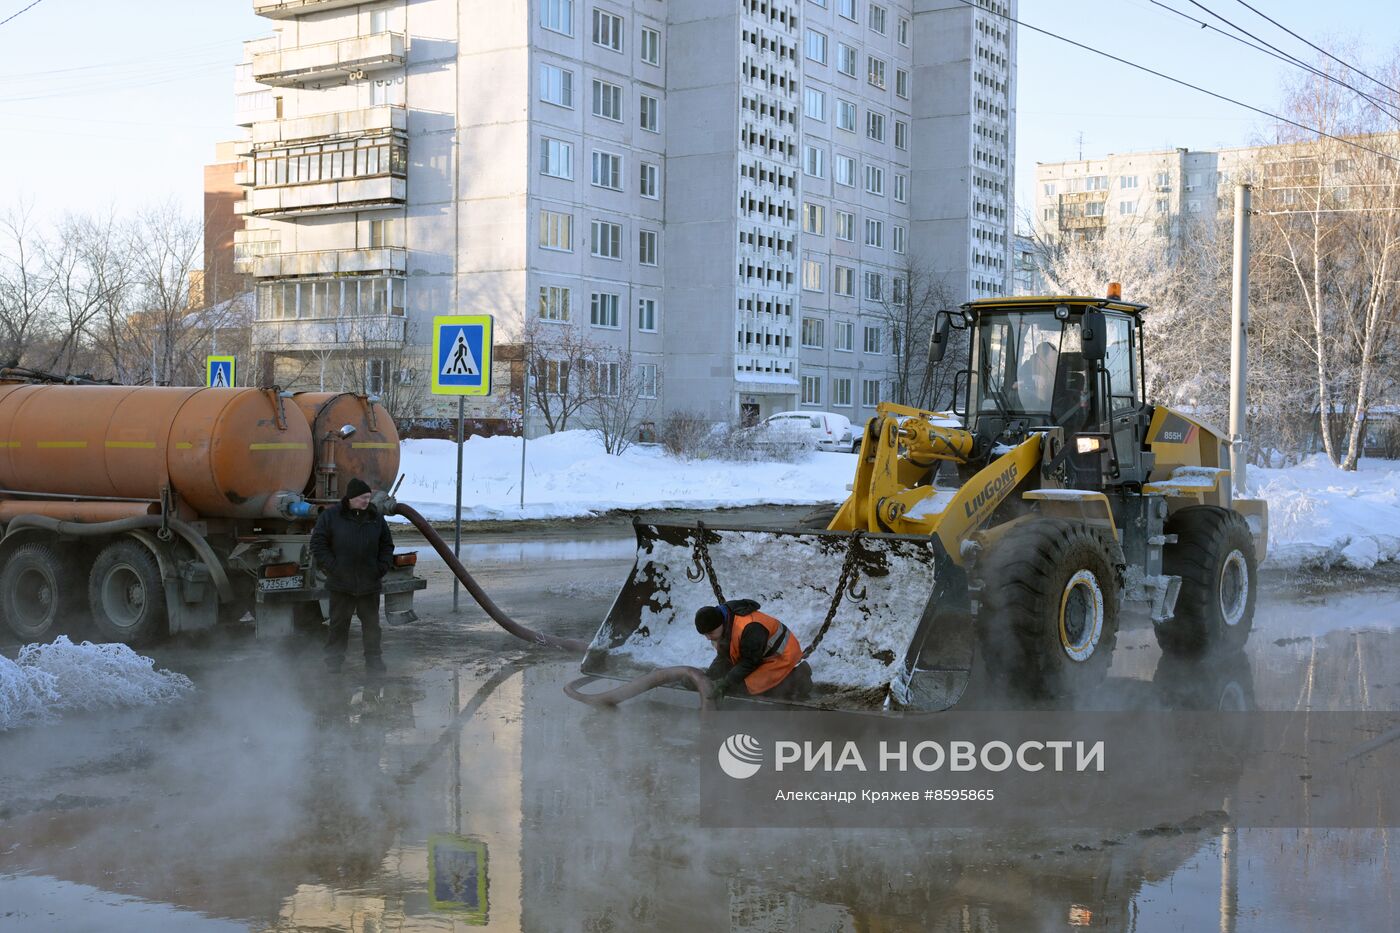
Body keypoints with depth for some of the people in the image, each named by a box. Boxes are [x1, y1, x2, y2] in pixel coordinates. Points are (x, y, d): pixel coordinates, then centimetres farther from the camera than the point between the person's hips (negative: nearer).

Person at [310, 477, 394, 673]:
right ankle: (333, 662, 18)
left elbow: (386, 545, 14)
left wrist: (382, 568, 1)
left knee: (371, 624, 9)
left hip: (370, 583, 3)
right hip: (341, 584, -3)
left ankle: (374, 661, 19)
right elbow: (318, 544, -3)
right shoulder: (330, 516, -4)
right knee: (338, 624, 7)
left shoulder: (375, 517, 6)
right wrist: (332, 567, -11)